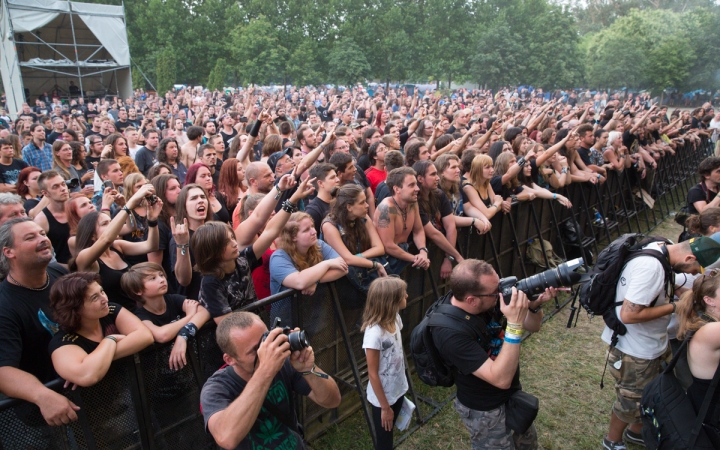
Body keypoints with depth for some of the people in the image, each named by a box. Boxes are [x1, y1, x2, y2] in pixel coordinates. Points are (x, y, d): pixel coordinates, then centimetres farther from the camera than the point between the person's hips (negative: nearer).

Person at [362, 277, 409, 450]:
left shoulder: (395, 319, -8)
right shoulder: (374, 333, -31)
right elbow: (373, 374, -22)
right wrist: (385, 407, -14)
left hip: (398, 391, 6)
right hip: (383, 398, -6)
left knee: (389, 436, 25)